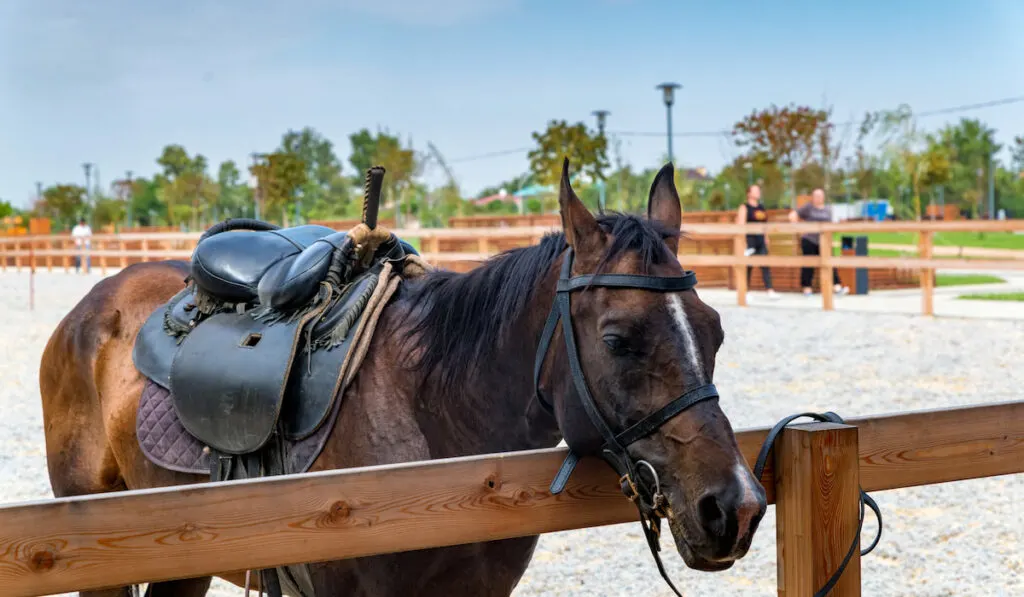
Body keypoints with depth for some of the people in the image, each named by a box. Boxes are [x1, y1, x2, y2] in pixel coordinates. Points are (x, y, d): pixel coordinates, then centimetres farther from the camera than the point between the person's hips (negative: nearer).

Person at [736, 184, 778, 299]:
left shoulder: (761, 207, 16)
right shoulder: (744, 208, -4)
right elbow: (741, 225, -10)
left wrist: (766, 238, 18)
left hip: (760, 240, 6)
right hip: (749, 239, -6)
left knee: (765, 265, -2)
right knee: (748, 266, 0)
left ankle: (770, 291, -7)